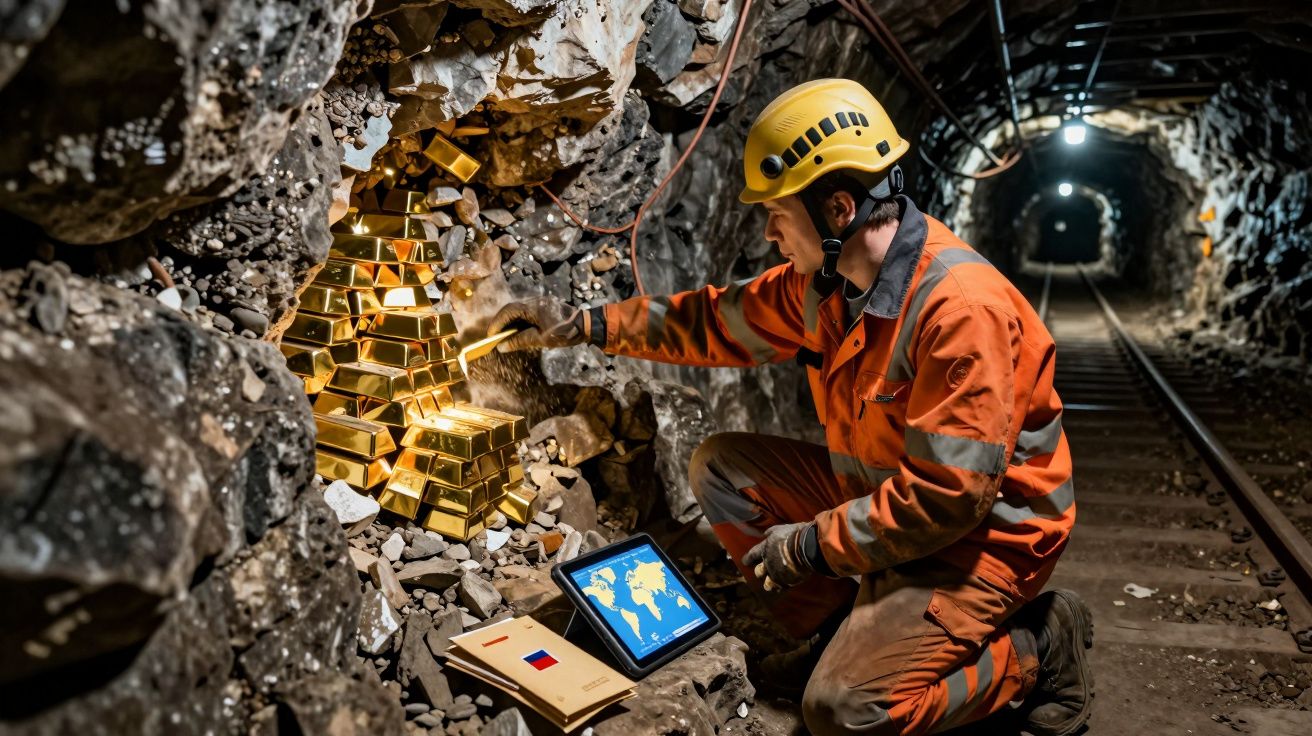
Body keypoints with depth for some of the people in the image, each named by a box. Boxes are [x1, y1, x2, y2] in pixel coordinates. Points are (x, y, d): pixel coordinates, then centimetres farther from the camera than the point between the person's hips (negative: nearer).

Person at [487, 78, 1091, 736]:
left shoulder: (962, 309, -29)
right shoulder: (826, 278, -2)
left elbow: (949, 495, -30)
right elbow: (721, 321, 8)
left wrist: (814, 543, -21)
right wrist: (584, 325, 5)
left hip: (983, 534, -8)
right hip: (882, 492, 8)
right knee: (721, 467, 3)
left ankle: (1036, 650, 1)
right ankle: (846, 631, 6)